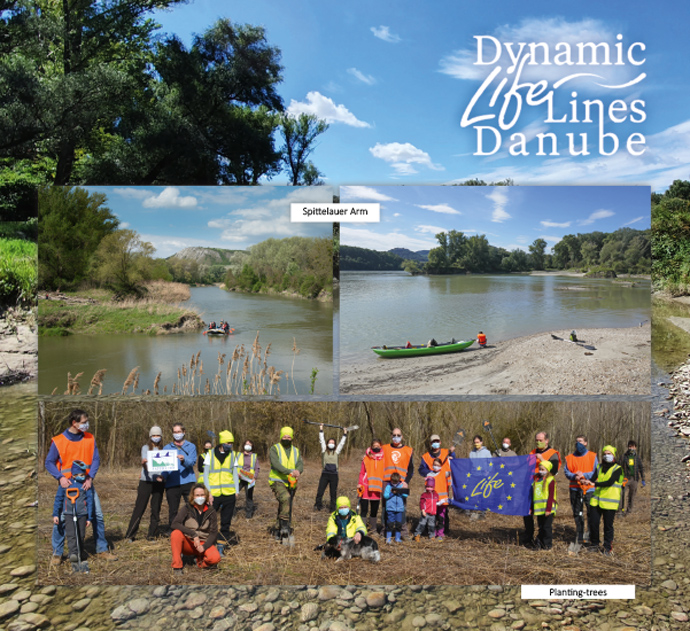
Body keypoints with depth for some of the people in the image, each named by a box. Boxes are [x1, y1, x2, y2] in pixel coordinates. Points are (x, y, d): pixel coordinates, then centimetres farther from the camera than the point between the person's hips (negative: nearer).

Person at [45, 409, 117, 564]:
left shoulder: (90, 439, 2)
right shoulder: (58, 441, -7)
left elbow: (96, 459, 0)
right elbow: (49, 462, -2)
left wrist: (90, 478, -15)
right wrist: (60, 477, -18)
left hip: (86, 484, 3)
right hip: (67, 485, -3)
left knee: (98, 516, 3)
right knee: (60, 519, -3)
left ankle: (102, 550, 16)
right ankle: (57, 553, 16)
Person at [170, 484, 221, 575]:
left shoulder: (211, 512, -2)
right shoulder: (186, 508, -8)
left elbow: (214, 533, -2)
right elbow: (175, 524, -22)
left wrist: (204, 546, -19)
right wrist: (193, 534, -30)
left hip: (203, 543, 1)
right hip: (187, 543, -1)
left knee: (215, 558, -29)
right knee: (176, 534, -33)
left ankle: (200, 560, 6)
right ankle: (177, 566, -20)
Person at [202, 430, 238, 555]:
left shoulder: (232, 455, 9)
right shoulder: (210, 454, 2)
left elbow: (235, 474, 13)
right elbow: (205, 474, 2)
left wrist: (236, 491, 5)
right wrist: (209, 492, -6)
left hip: (229, 494, 2)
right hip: (214, 494, -2)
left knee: (226, 522, 4)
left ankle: (221, 547, 13)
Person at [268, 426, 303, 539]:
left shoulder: (296, 451, 14)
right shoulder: (275, 449, -1)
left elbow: (300, 464, -1)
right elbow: (276, 464, -17)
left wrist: (298, 471, -26)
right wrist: (289, 472, -30)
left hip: (290, 483, 5)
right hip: (277, 482, -5)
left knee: (283, 507, 10)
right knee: (285, 498, -31)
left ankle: (278, 530, 24)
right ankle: (284, 525, -26)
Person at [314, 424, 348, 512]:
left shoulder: (336, 452, 11)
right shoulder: (324, 451, 8)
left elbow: (342, 443, 15)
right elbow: (321, 440, 8)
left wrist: (345, 434, 15)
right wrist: (321, 430, 8)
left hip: (334, 475, 1)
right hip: (325, 474, -1)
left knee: (333, 493, 6)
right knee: (320, 492, -4)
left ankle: (333, 509, 16)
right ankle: (318, 506, 14)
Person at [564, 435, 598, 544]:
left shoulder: (592, 456, 2)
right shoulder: (570, 457, 8)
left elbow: (596, 472, -3)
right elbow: (566, 471, 4)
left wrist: (584, 475, -15)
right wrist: (574, 476, -15)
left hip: (589, 487, -2)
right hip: (575, 489, 2)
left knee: (591, 512, -4)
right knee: (577, 513, 8)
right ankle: (579, 536, 17)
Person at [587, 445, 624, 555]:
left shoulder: (617, 469, -3)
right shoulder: (599, 467, 13)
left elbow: (610, 482, -17)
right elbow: (593, 479, 1)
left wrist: (595, 483, -25)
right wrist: (584, 479, -21)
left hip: (609, 502, -4)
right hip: (597, 500, 4)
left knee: (608, 525, 2)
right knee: (593, 522, 6)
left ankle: (608, 547, 16)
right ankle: (594, 543, 23)